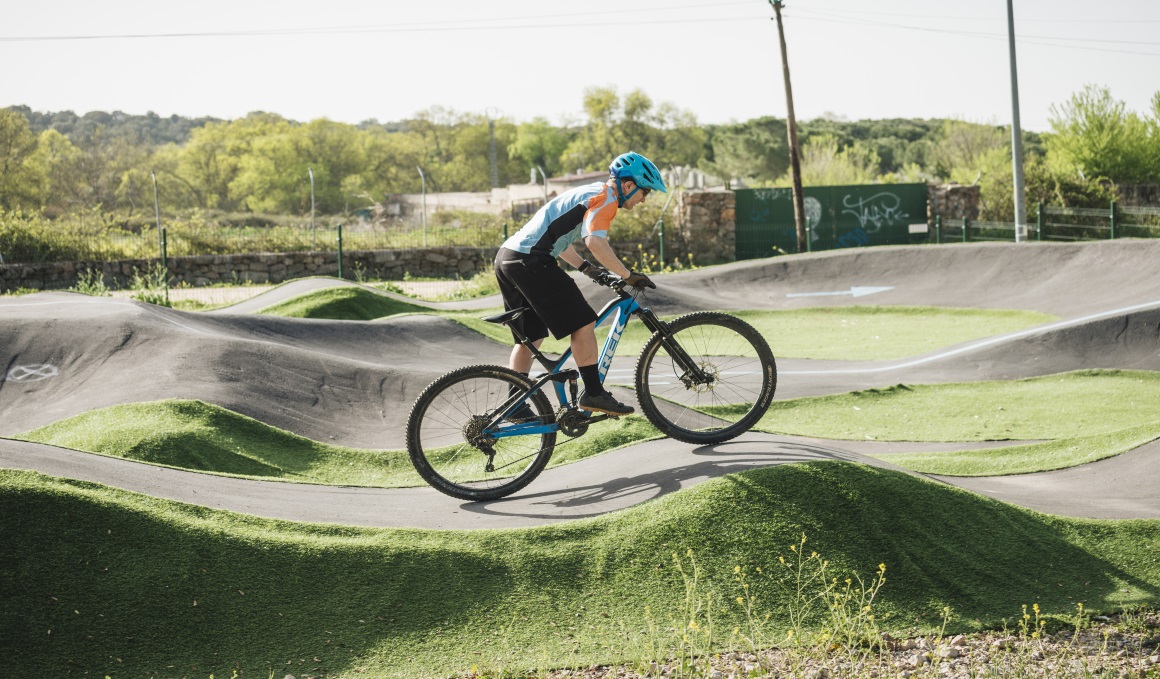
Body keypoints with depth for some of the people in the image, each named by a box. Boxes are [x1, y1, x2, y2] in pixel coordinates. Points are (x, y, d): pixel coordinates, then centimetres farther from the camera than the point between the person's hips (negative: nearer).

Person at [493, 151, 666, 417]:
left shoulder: (588, 193, 25)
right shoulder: (606, 199, -6)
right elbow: (595, 242, -23)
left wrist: (586, 267, 27)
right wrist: (628, 275, -17)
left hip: (507, 257, 10)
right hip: (531, 261, -10)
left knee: (530, 336, 17)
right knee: (582, 323, -6)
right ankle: (593, 394, -2)